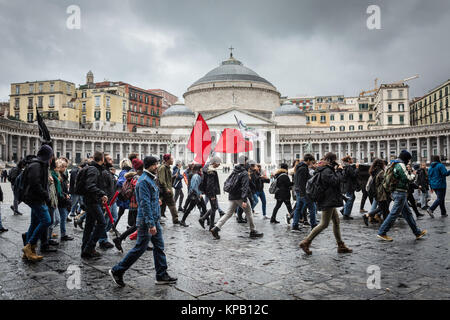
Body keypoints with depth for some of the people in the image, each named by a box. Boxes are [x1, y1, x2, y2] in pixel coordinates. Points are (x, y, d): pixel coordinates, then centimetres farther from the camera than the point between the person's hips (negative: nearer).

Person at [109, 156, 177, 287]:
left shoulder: (151, 179, 14)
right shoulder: (144, 181, -17)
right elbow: (145, 203, -23)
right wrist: (151, 224, -25)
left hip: (154, 219, 10)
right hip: (146, 221, -10)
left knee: (159, 247, 10)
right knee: (140, 248, -1)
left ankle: (162, 275, 18)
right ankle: (117, 271, 13)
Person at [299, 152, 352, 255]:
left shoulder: (327, 170, 15)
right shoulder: (327, 171, -17)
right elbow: (336, 181, -23)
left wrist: (337, 171, 7)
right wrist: (338, 171, -9)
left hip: (330, 201, 11)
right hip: (328, 201, -11)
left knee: (336, 221, 14)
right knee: (324, 224, -6)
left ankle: (341, 246, 21)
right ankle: (306, 242, -2)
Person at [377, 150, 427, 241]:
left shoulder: (394, 165, 15)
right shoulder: (401, 165, -14)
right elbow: (407, 178, -18)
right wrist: (413, 175, 2)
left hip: (395, 192, 10)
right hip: (401, 192, -10)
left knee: (408, 213, 16)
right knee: (394, 214, -7)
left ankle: (417, 232, 26)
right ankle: (382, 233, -4)